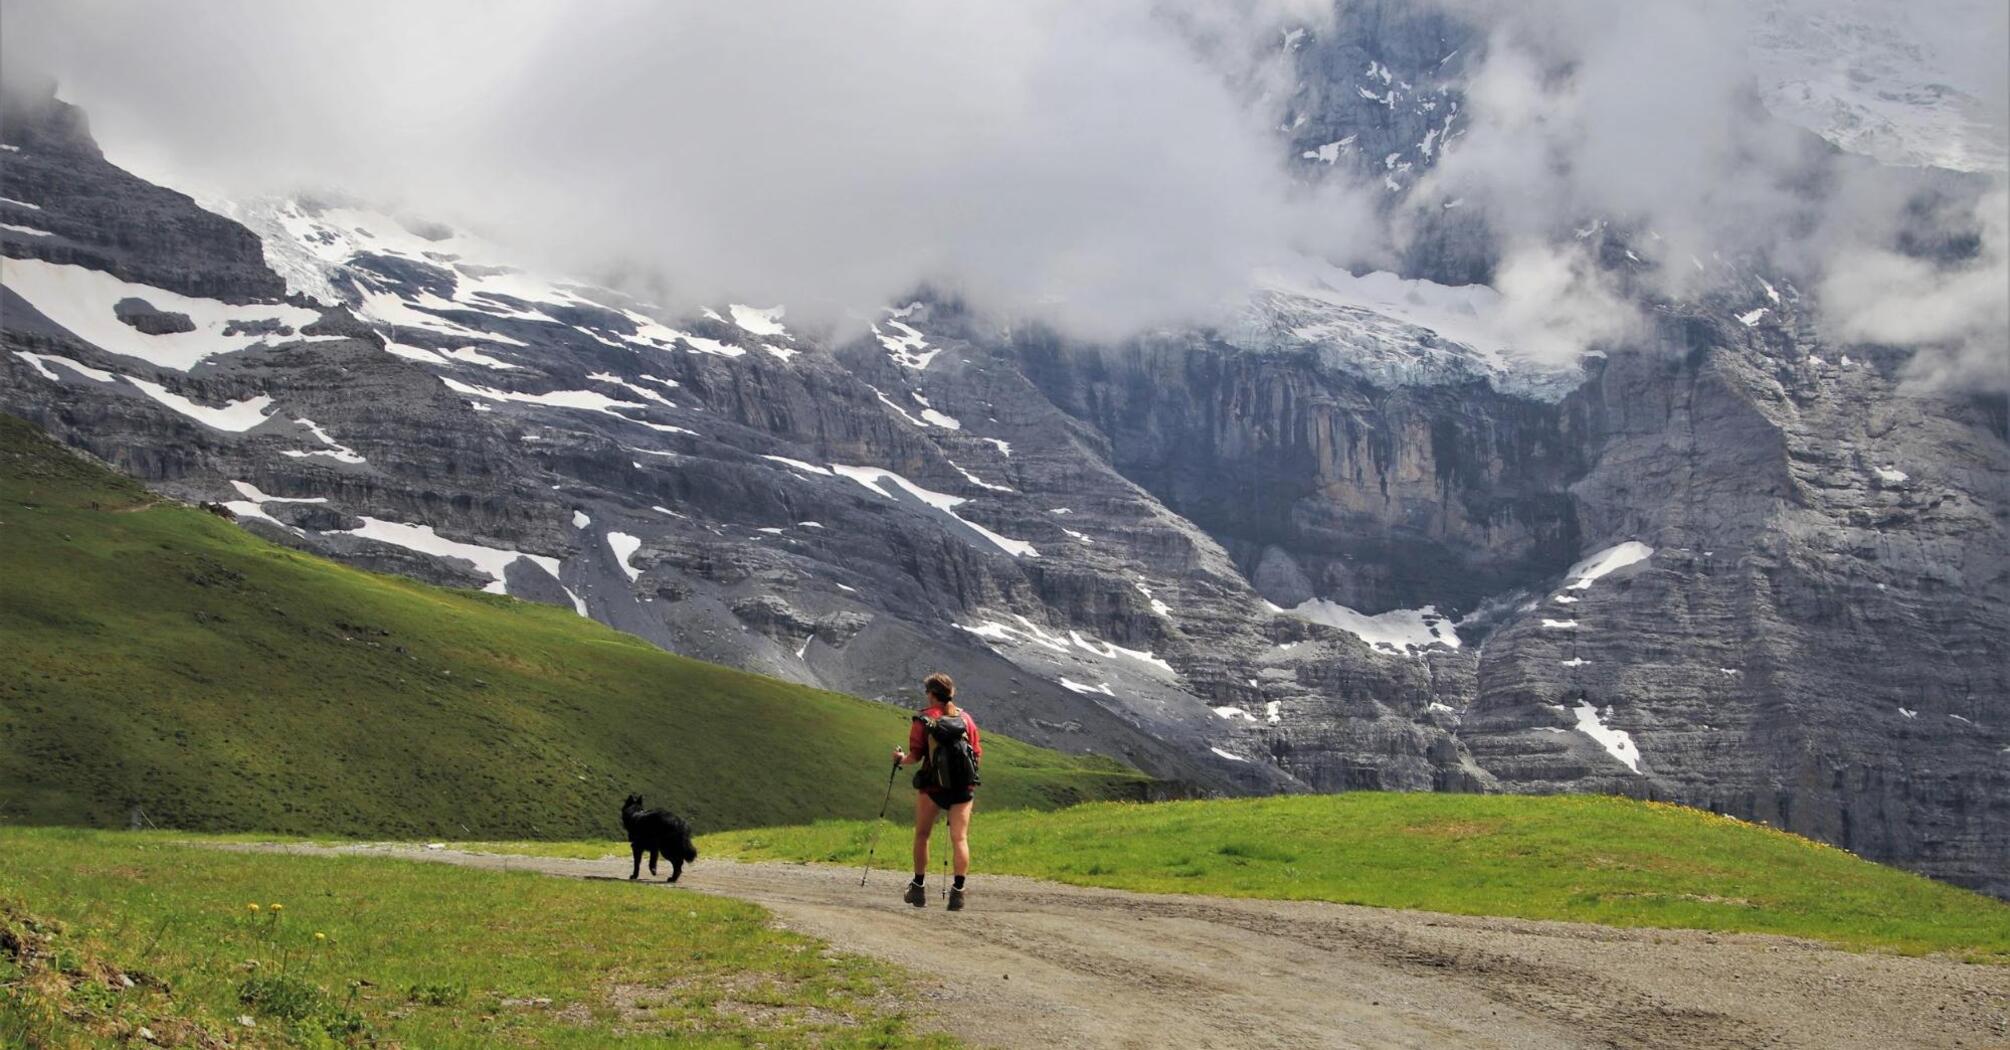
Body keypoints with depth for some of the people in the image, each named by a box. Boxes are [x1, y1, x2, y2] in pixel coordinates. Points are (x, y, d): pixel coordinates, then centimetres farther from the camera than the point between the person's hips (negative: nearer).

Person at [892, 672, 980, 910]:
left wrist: (900, 758, 14)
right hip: (964, 786, 2)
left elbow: (915, 756, -7)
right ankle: (958, 890, -17)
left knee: (922, 835, 15)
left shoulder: (923, 720, -3)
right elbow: (977, 754, 8)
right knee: (959, 838, -2)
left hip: (932, 785, -2)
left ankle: (918, 889, 21)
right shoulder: (966, 718, 7)